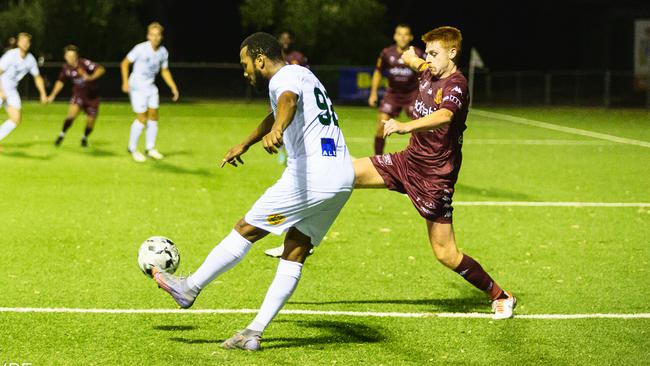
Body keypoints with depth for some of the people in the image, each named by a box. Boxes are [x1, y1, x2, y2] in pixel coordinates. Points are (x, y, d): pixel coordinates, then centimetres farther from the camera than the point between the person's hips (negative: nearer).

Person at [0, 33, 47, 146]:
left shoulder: (30, 59, 0)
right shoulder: (11, 55, -17)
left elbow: (37, 77, 14)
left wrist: (43, 93, 6)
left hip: (11, 90, 6)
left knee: (16, 118, -2)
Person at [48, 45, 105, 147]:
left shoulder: (85, 63, -23)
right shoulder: (66, 68, -7)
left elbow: (101, 69, -32)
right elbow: (61, 81, 10)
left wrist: (91, 77, -48)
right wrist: (53, 95, 7)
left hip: (92, 96, -2)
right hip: (78, 94, 2)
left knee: (90, 122, 4)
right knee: (72, 114, -23)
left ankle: (85, 138, 35)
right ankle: (62, 135, -4)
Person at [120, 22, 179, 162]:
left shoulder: (163, 52, -2)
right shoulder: (140, 49, -18)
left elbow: (165, 71, 13)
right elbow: (125, 63, -9)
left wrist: (173, 87, 5)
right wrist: (125, 82, -17)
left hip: (151, 87, 6)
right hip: (137, 86, -6)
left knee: (153, 116, 5)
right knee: (142, 118, -8)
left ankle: (150, 148, 18)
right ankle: (132, 148, 8)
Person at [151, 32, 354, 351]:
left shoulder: (286, 77, -6)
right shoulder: (302, 75, 25)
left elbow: (288, 100, -32)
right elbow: (275, 116, 44)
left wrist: (277, 130, -53)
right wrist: (244, 145, 58)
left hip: (310, 178, -9)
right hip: (342, 179, 9)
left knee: (246, 230, 4)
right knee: (295, 254, 8)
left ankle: (190, 288, 16)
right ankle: (254, 333, 8)